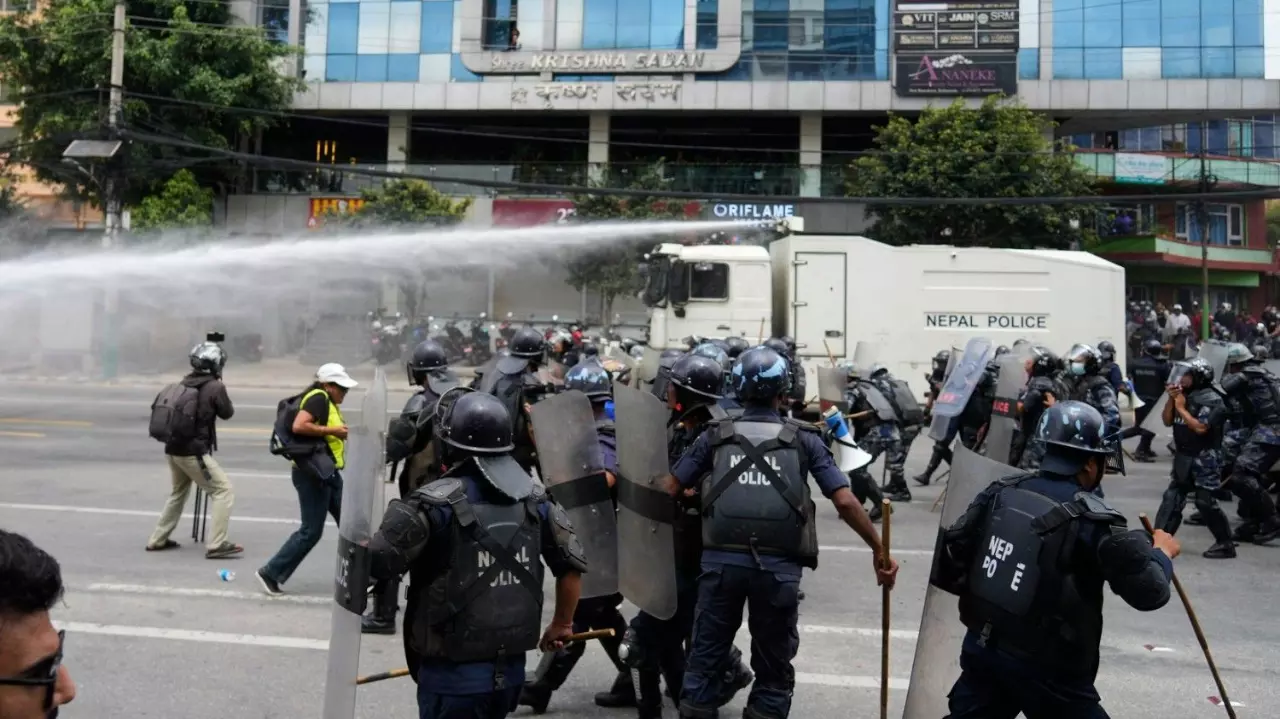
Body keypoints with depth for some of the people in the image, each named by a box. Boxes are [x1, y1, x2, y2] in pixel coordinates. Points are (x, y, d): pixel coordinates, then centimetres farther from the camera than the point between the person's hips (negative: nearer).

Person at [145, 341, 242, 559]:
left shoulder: (183, 383, 9)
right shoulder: (215, 387, -10)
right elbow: (227, 413, 3)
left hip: (174, 448, 8)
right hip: (194, 452, -8)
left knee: (178, 493, 26)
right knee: (223, 491, -1)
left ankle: (157, 540, 32)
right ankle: (216, 545, -8)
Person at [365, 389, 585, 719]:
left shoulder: (437, 504, -16)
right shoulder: (535, 498, 1)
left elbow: (374, 563, -19)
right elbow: (573, 565, 7)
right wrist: (562, 623, 22)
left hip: (453, 674, -5)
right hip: (511, 669, 5)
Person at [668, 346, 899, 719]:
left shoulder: (715, 435, 9)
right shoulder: (803, 440, 6)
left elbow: (670, 491, 8)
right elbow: (845, 502, 0)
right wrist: (879, 550, 10)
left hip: (721, 559, 1)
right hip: (778, 565, -1)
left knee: (705, 658, 14)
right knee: (773, 668, 14)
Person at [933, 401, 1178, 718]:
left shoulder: (1001, 492, -1)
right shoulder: (1090, 519, -16)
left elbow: (949, 559, 3)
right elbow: (1149, 590, -12)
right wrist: (1162, 552, 7)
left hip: (983, 649, 5)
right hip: (1047, 669, -5)